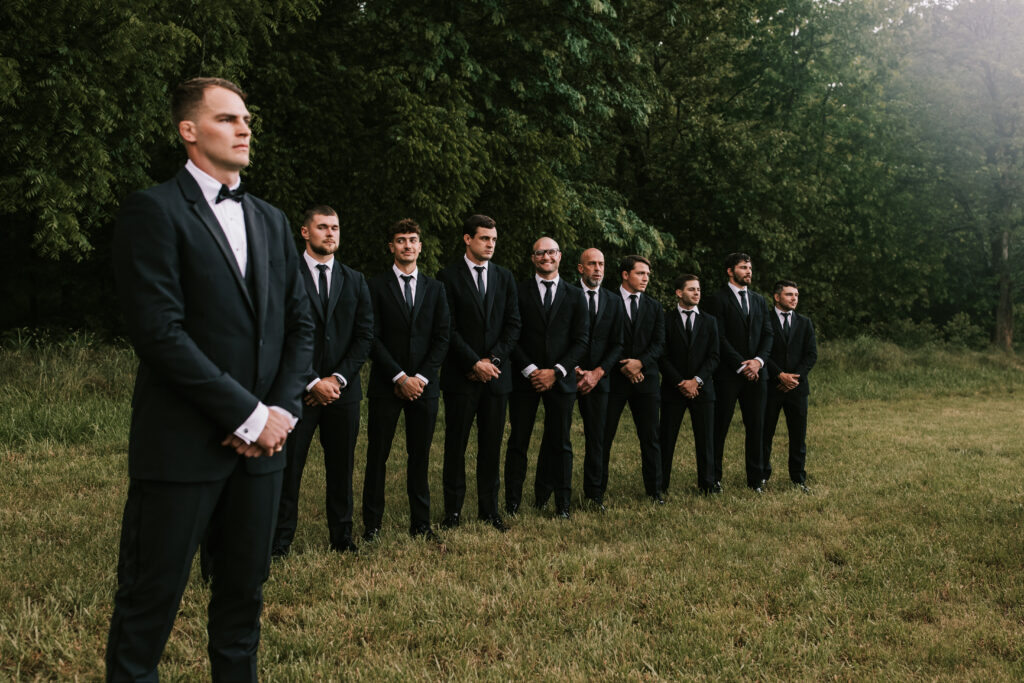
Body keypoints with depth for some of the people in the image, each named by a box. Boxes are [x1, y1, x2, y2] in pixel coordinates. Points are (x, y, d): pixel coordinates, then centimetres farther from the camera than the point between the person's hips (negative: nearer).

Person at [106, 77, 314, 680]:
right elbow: (159, 332, -15)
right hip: (183, 444, -6)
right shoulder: (154, 211, -6)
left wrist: (282, 409, -2)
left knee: (245, 592, 14)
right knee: (152, 599, 4)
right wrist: (247, 416, -15)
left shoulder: (271, 220, 15)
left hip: (261, 442, 6)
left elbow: (300, 323, 14)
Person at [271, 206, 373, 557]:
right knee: (288, 467, 0)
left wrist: (338, 379, -6)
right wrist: (313, 382, -12)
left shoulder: (355, 281, 12)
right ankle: (280, 540, 10)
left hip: (343, 389, 3)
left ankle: (341, 537, 20)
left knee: (341, 468, 9)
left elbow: (365, 336, 6)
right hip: (298, 390, -3)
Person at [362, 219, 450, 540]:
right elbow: (373, 338, -4)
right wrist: (399, 377, -11)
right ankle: (372, 524, 11)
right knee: (377, 455, 1)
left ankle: (420, 523, 15)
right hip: (386, 384, -2)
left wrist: (421, 377, -6)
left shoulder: (435, 288, 12)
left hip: (424, 384, 2)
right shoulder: (377, 286, 2)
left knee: (420, 456, 7)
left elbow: (442, 338, 6)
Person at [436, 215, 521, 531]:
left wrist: (493, 359, -6)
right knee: (456, 444, 2)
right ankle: (453, 510, 10)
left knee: (492, 445, 7)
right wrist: (475, 363, -12)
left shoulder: (504, 277, 12)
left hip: (496, 374, 4)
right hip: (460, 376, -3)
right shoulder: (449, 277, -2)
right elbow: (448, 329, -7)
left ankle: (489, 509, 15)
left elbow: (513, 324, 7)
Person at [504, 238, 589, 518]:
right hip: (524, 377, -1)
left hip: (560, 378, 1)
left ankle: (562, 503, 13)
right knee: (518, 441, 2)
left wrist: (556, 371, -7)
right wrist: (530, 370, -10)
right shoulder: (519, 291, 3)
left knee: (560, 442, 5)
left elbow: (581, 340, 4)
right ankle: (512, 502, 9)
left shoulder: (574, 295, 9)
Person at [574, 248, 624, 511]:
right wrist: (573, 369, -11)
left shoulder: (614, 302, 11)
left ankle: (593, 493, 12)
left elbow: (617, 344, 9)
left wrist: (597, 373, -4)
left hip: (598, 377, 3)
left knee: (596, 437, 4)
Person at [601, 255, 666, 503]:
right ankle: (598, 489, 10)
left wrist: (640, 362, -10)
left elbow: (659, 342, 6)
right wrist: (623, 366, -11)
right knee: (604, 435, 0)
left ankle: (654, 490, 12)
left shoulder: (654, 307, 14)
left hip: (646, 378, 3)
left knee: (650, 437, 4)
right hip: (614, 377, -3)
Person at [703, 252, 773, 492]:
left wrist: (758, 360, -7)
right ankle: (714, 478, 7)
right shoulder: (718, 299, -2)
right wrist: (741, 365, -13)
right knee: (720, 427, 0)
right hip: (728, 374, -5)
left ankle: (756, 478, 13)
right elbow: (720, 338, -10)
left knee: (756, 426, 6)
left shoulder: (759, 301, 17)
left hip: (756, 372, 5)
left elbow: (767, 334, 11)